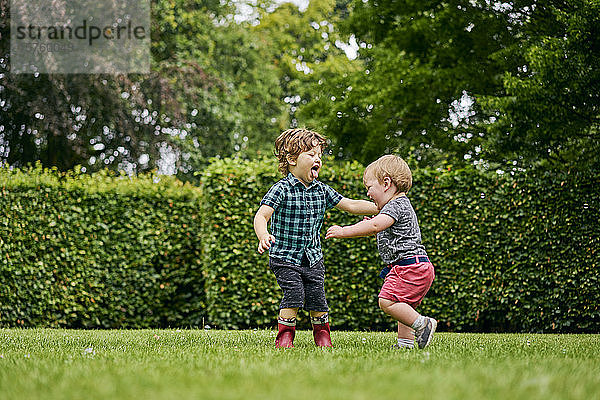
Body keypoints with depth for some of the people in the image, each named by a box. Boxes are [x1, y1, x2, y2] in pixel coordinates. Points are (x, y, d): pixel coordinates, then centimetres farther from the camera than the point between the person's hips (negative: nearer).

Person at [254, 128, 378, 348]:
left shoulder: (322, 191, 5)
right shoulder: (282, 190, -12)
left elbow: (351, 205, 11)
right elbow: (261, 216, -21)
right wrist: (263, 236, -42)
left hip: (313, 257, 5)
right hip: (285, 256, -5)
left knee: (317, 297, 0)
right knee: (294, 294, -17)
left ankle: (322, 335, 22)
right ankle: (285, 336, 0)